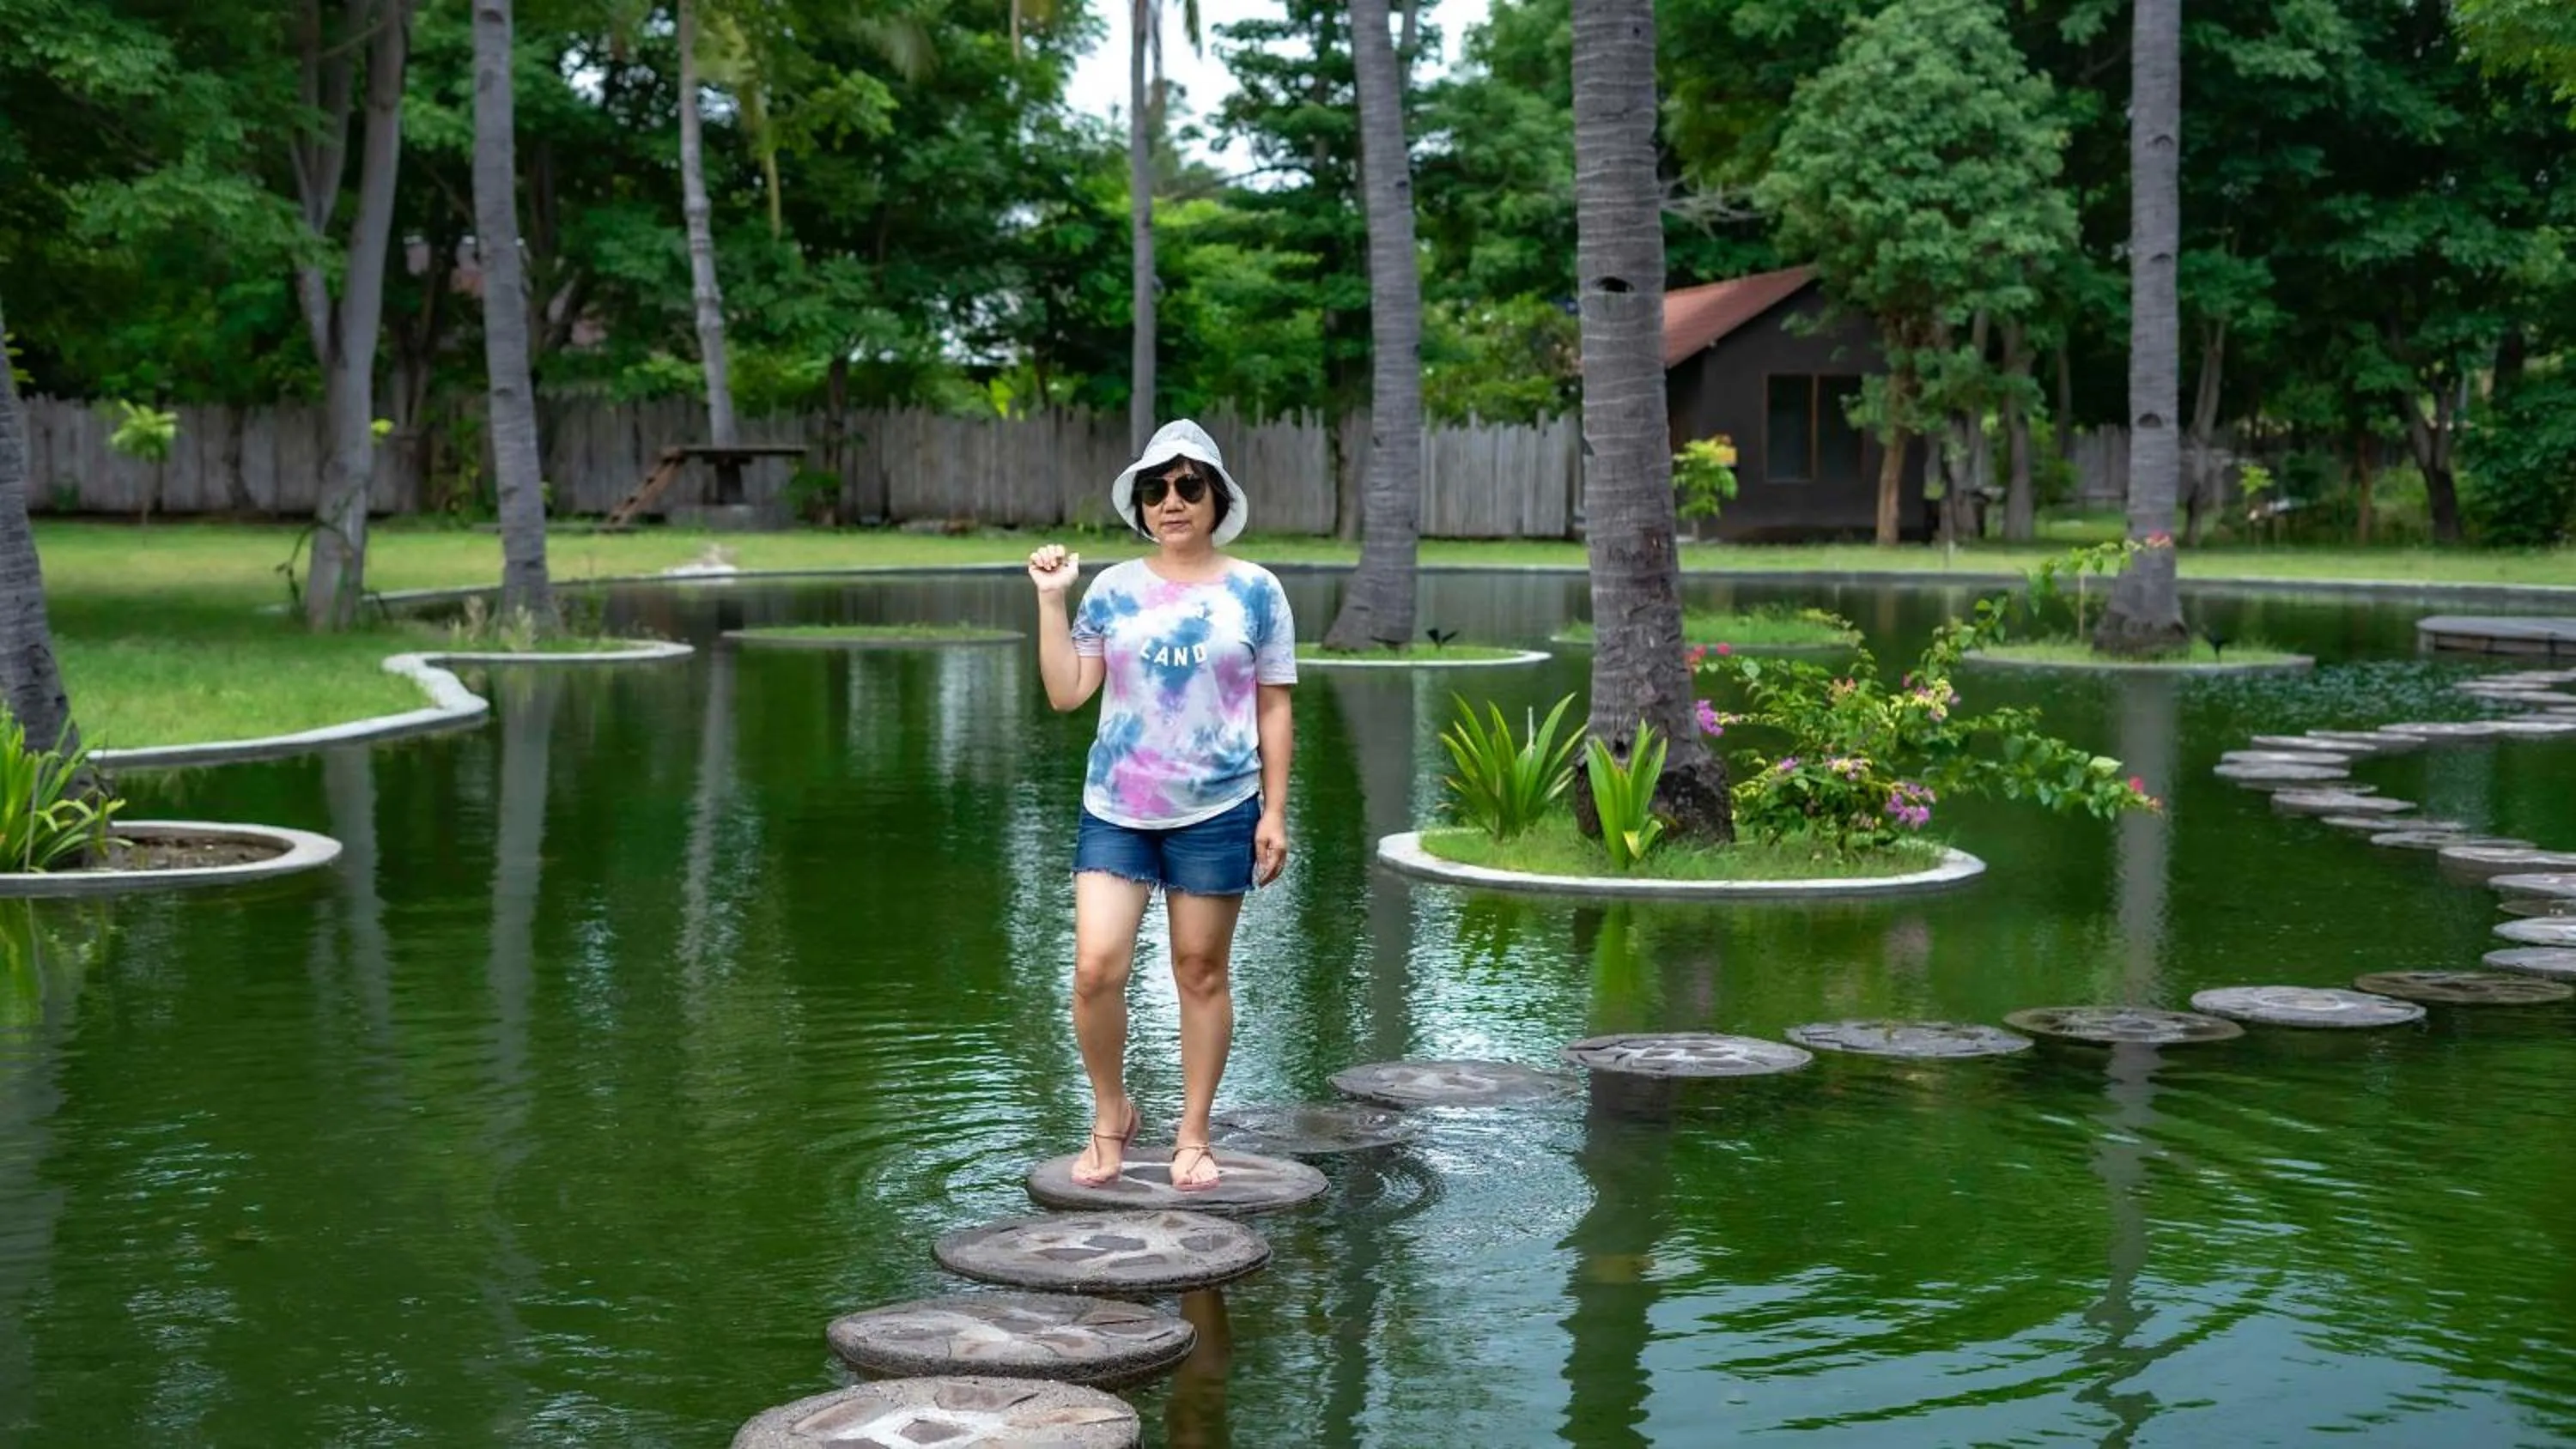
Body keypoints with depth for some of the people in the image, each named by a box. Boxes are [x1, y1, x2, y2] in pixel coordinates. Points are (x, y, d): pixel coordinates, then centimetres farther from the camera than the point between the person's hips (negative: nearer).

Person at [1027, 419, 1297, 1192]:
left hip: (1216, 811, -1)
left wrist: (1274, 814, 0)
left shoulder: (1255, 591, 2)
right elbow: (1066, 692, 3)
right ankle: (1111, 1116, 13)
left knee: (1202, 973, 6)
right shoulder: (1113, 591, 6)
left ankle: (1193, 1135, 18)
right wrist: (1051, 600, -3)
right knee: (1096, 969, -9)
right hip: (1116, 809, 1)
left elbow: (1274, 708, 4)